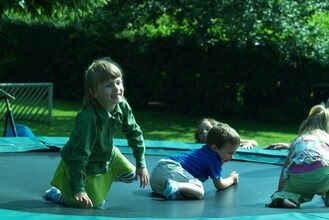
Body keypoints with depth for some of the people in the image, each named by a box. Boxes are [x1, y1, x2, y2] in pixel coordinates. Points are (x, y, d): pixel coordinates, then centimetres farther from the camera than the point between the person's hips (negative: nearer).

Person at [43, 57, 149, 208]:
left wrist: (141, 164, 3)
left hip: (107, 154, 7)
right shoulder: (88, 118, -38)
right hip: (84, 163, -7)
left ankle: (100, 180, 31)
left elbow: (134, 133, 0)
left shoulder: (122, 106, -17)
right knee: (94, 204, -7)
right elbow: (80, 154, -35)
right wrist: (77, 189, -33)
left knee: (130, 175, 7)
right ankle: (55, 193, 14)